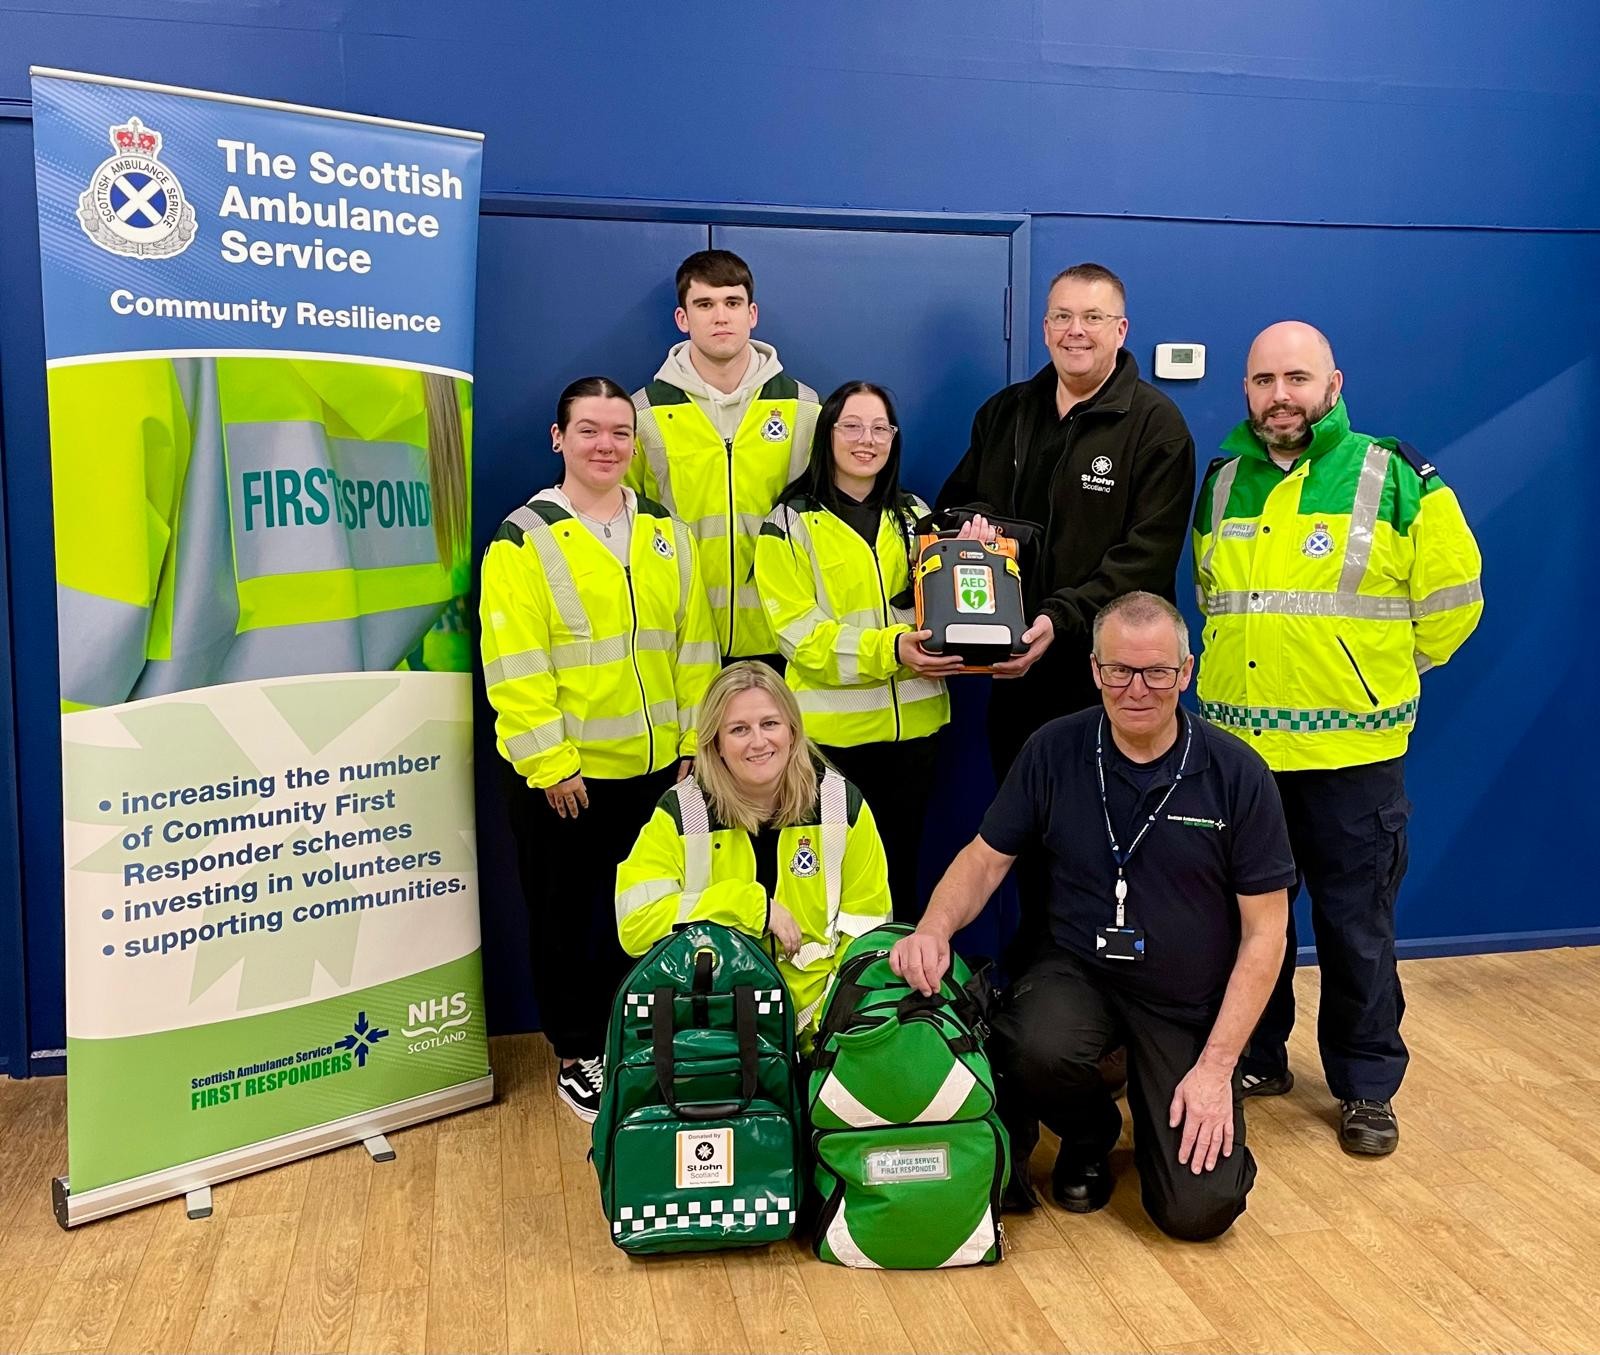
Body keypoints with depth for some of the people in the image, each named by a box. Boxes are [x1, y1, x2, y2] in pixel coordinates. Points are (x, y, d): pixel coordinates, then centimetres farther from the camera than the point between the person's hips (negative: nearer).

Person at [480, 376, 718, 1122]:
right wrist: (549, 762, -16)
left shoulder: (666, 532, 7)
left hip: (656, 767, 4)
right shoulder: (523, 539, -8)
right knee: (565, 918, 9)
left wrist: (694, 740, 4)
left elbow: (694, 643, 8)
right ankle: (578, 1055, 27)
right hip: (561, 775, -4)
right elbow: (515, 667, -13)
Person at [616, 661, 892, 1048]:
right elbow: (635, 925, -15)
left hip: (816, 1021, 1)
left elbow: (864, 927, 1)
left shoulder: (842, 803, -3)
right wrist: (749, 905, -18)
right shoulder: (681, 811, -7)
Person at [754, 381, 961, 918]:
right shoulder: (791, 523, -3)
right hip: (832, 728, -4)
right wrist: (887, 649, -25)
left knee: (901, 859, 14)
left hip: (913, 721, 4)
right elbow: (799, 633, -12)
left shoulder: (915, 515, 11)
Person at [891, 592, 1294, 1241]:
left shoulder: (1237, 774, -9)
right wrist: (933, 929, -19)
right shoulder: (1053, 751, -5)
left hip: (1190, 1000, -1)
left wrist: (1218, 1065, -11)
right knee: (1038, 1049, -34)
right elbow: (985, 858, 3)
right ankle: (1089, 1133, 4)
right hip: (1075, 969, 1)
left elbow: (1264, 931, -6)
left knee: (1199, 1209, -14)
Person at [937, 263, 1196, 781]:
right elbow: (955, 502, 21)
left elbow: (1147, 556, -13)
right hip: (1011, 667, 5)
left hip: (1107, 673, -5)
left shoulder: (1156, 424, -5)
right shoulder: (1004, 412, 12)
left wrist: (1062, 619, -24)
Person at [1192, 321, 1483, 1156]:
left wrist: (1380, 670, 5)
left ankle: (1367, 1085, 23)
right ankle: (1255, 1058, 31)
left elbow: (1450, 598, 0)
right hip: (1235, 746, 4)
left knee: (1356, 928, 6)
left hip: (1350, 751, -4)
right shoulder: (1223, 482, 7)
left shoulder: (1395, 480, -6)